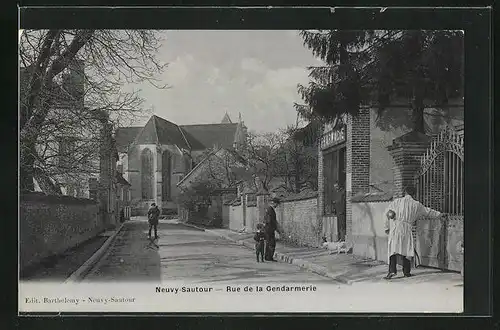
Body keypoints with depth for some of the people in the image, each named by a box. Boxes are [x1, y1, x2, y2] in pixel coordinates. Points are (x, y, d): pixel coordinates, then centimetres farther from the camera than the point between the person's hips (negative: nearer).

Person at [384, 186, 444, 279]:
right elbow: (428, 211, 25)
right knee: (406, 250, 12)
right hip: (407, 228, 1)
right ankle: (406, 272, 18)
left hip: (395, 226, -1)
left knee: (393, 249, -4)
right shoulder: (417, 205, 12)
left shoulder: (397, 201, 8)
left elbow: (387, 212, 1)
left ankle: (392, 270, -16)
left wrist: (387, 227, 8)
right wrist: (439, 214, 42)